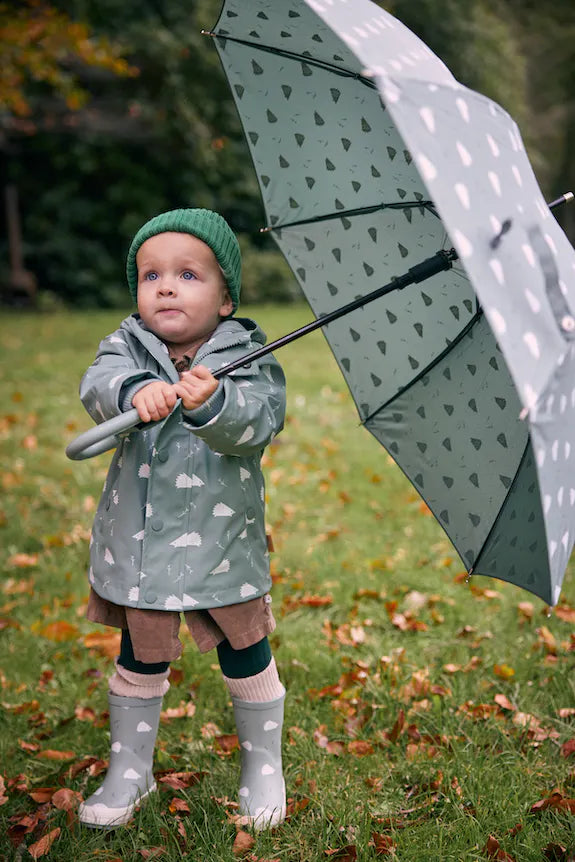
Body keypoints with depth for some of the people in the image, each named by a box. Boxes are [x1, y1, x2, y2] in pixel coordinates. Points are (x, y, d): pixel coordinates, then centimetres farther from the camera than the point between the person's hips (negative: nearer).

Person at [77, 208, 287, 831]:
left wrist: (212, 404, -45)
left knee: (245, 657, 12)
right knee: (139, 660, 14)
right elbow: (99, 384, -22)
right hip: (138, 542, 2)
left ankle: (262, 766, 34)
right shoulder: (126, 347, -1)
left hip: (221, 543, -2)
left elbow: (258, 423, -25)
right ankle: (129, 771, 35)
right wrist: (135, 390, -45)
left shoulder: (248, 360, -8)